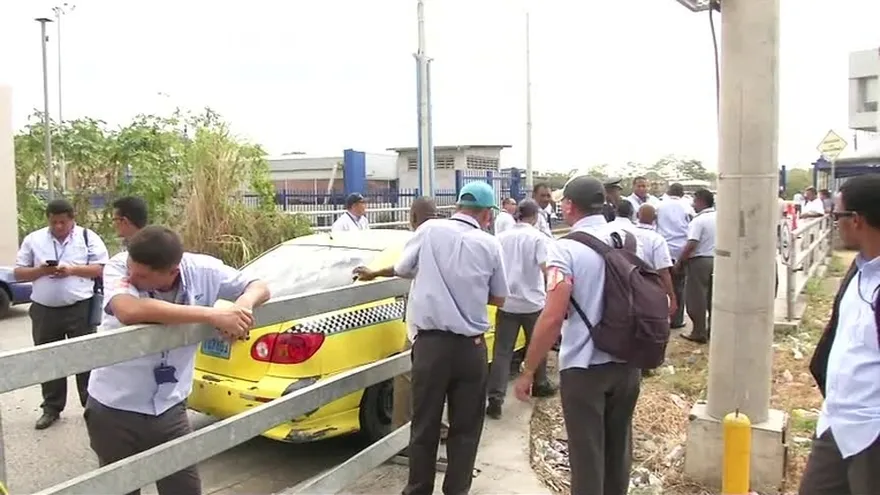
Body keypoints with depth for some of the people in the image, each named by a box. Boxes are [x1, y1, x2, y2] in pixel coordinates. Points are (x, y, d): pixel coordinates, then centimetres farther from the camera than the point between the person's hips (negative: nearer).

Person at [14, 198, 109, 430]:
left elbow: (102, 268, -4)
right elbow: (18, 272, 8)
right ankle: (51, 408, 25)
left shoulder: (88, 237, 0)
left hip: (80, 309, -3)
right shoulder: (33, 239, 7)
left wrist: (73, 270, -17)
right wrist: (40, 270, -12)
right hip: (44, 311, 3)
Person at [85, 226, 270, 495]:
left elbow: (259, 287, -2)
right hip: (113, 410, -2)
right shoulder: (117, 270, -21)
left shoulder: (201, 270, -14)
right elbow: (129, 311, -43)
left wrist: (243, 304, -27)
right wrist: (212, 315, -43)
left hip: (170, 409, 2)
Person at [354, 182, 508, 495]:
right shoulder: (489, 244, -1)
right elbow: (499, 298, 8)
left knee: (424, 425, 12)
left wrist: (374, 273, 31)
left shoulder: (430, 230, -3)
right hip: (471, 347, 0)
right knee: (465, 428, 14)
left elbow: (402, 269, 10)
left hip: (430, 343, 0)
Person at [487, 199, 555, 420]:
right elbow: (546, 268, -17)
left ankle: (495, 398, -9)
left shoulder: (502, 237, 6)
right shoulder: (538, 238, -7)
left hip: (506, 302, 2)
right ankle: (540, 385, 36)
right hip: (532, 302, -2)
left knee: (502, 350, 0)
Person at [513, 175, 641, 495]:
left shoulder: (567, 249, -15)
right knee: (618, 446, 22)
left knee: (587, 453, 8)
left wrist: (527, 371, -14)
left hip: (584, 366, -6)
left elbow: (553, 317, -21)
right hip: (627, 362, 6)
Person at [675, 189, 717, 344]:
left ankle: (699, 333, 6)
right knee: (712, 297, 15)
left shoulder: (699, 220, -16)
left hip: (699, 261, -7)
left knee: (696, 298, 1)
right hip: (716, 260, 8)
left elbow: (691, 244, -22)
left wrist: (679, 262, -13)